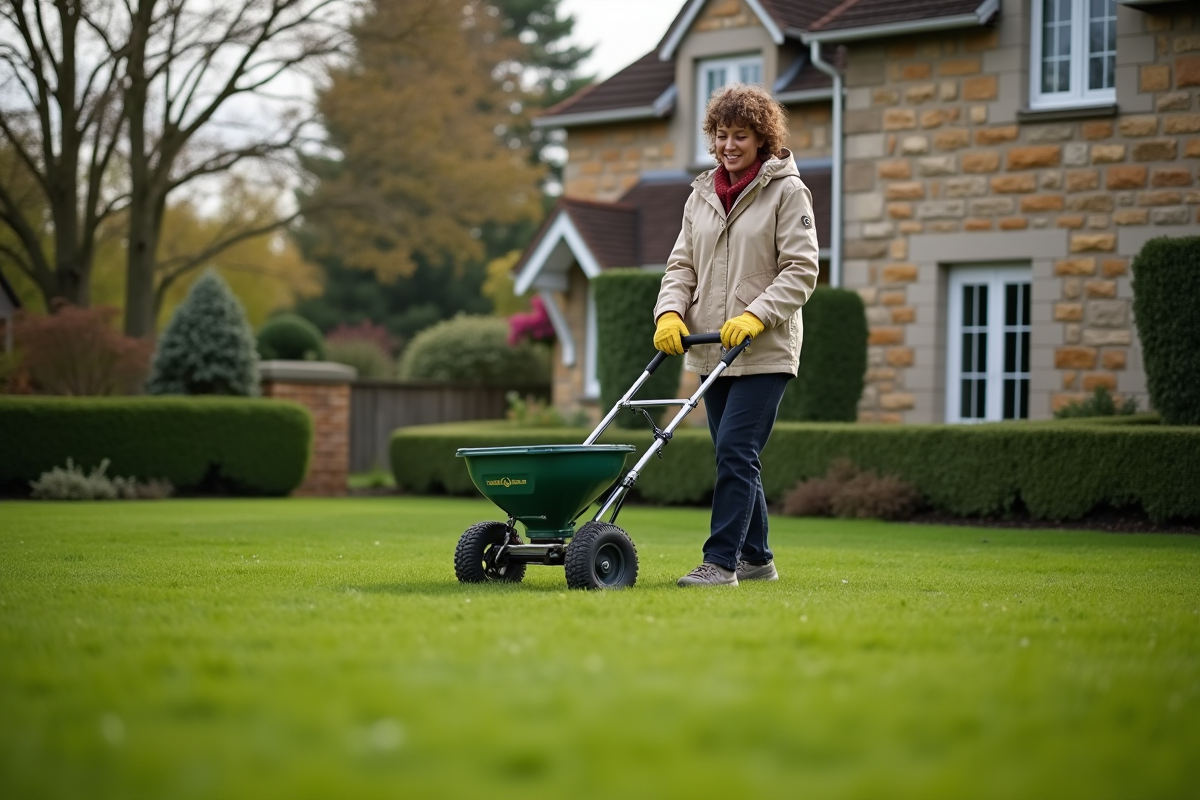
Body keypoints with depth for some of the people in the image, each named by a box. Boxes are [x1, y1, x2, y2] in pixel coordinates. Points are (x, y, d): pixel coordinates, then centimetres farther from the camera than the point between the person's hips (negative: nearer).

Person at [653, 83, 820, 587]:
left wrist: (755, 316, -21)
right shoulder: (701, 195, 14)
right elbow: (682, 265, 14)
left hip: (765, 351, -6)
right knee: (735, 456, 10)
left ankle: (721, 561, -13)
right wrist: (670, 313, -5)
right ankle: (756, 558, 21)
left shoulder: (787, 192, -4)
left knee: (735, 450, -15)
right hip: (711, 350, 6)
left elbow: (801, 271, -9)